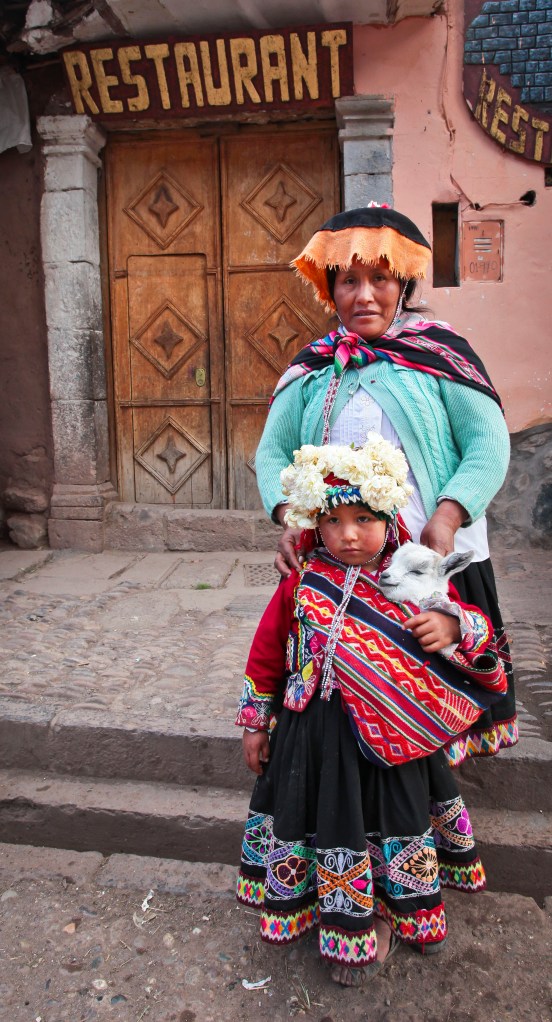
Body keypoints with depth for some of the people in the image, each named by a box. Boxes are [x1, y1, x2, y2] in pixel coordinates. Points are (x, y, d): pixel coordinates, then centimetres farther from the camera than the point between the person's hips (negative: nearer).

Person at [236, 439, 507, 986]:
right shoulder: (301, 587, -9)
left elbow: (475, 628, -1)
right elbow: (266, 654, 1)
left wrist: (453, 627, -25)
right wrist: (254, 722, 6)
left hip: (396, 736, 1)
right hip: (319, 735, 0)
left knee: (399, 818, 16)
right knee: (332, 819, 12)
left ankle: (409, 907, 43)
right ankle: (349, 923, 37)